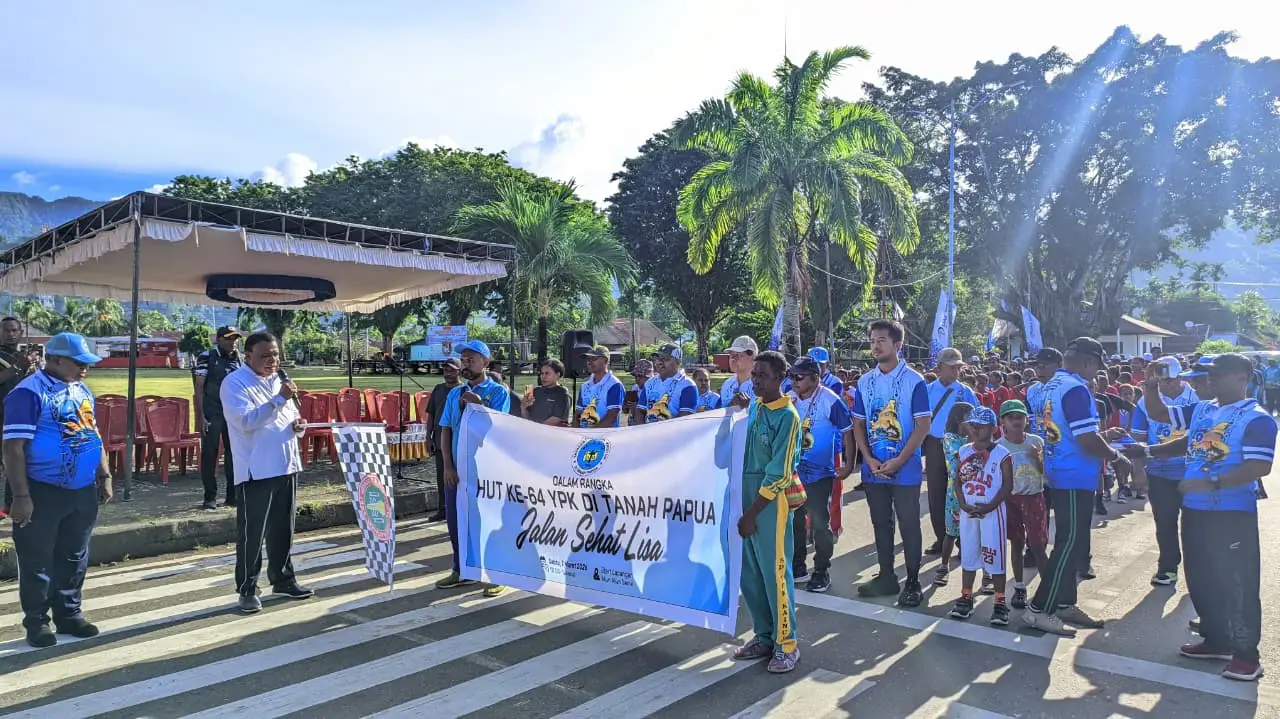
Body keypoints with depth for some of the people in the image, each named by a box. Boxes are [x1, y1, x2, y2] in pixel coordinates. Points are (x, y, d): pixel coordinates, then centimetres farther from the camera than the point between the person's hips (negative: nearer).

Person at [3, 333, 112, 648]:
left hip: (83, 491, 7)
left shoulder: (82, 391, 10)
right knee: (38, 560, 6)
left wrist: (104, 476, 15)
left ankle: (69, 613, 28)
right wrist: (21, 495, -20)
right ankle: (36, 622, 18)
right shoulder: (29, 393, -14)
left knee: (74, 557, 15)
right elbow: (14, 448, -17)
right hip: (42, 492, -7)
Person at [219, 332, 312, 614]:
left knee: (282, 529, 15)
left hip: (286, 467, 7)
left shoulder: (279, 379, 15)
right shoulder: (234, 383, -8)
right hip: (255, 471, -7)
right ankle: (247, 589, 10)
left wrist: (298, 425, 0)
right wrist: (279, 399, -24)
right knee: (251, 533, -1)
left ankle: (282, 579, 27)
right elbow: (246, 421, -21)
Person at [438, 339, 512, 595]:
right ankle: (461, 571, 26)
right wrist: (448, 466, -1)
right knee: (455, 519, 11)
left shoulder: (498, 392, -3)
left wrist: (479, 405, -23)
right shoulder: (455, 394, 11)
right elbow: (445, 430, 8)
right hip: (457, 469, 5)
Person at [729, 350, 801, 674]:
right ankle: (764, 636, 27)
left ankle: (786, 644, 15)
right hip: (746, 495, 7)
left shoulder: (787, 416, -13)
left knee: (775, 573, 1)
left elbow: (780, 475, -15)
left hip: (770, 502, -7)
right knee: (749, 573, 12)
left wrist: (752, 513, -14)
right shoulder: (754, 407, 7)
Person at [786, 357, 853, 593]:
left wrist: (849, 464, -9)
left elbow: (847, 431, -9)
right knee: (793, 520, 13)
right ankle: (797, 567, 28)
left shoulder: (829, 400, -15)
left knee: (819, 521, 2)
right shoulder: (789, 399, -2)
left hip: (819, 472, -5)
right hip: (792, 471, 5)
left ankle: (822, 571, 16)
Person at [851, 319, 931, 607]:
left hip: (905, 469, -5)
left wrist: (898, 461, -15)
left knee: (908, 524, 3)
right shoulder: (865, 382, 6)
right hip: (873, 469, 5)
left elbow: (923, 425, -10)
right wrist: (869, 459, -6)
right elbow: (858, 424, 8)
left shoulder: (914, 381, -8)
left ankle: (913, 582, 15)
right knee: (881, 523, 13)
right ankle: (886, 577, 25)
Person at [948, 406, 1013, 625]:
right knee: (968, 555, 12)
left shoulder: (1002, 454, -8)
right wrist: (963, 505, -8)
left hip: (993, 512, -4)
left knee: (994, 556, -1)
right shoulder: (963, 452, 5)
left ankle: (1000, 603, 9)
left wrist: (989, 507, -17)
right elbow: (958, 481, 6)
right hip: (967, 512, 5)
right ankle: (966, 598, 22)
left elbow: (1007, 485, -10)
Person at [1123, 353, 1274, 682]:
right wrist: (1151, 388, -1)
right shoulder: (1201, 410, 9)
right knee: (1200, 580, 16)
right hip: (1194, 510, 8)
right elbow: (1158, 414, 16)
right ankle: (1216, 640, 30)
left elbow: (1259, 467, -21)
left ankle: (1247, 654, 11)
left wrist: (1211, 483, -26)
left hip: (1233, 515, -8)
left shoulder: (1256, 419, -12)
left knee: (1237, 584, 0)